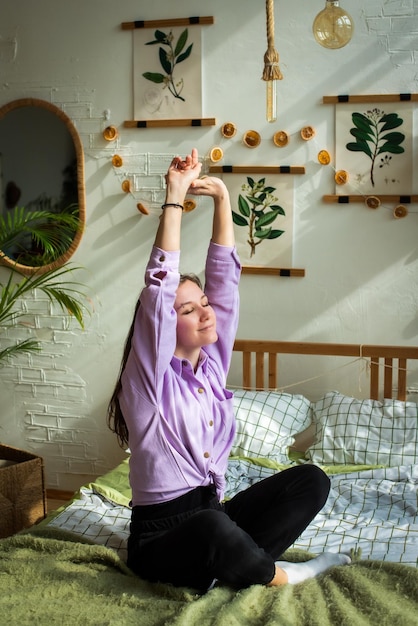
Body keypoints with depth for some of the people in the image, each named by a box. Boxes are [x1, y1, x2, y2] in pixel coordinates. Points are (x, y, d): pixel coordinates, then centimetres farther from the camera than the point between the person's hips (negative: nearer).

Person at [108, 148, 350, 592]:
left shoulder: (212, 362, 5)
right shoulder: (148, 375, -12)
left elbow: (224, 276, 1)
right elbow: (159, 285, -23)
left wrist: (221, 197, -5)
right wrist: (175, 196, -22)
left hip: (214, 516, 7)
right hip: (160, 534, -6)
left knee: (311, 480, -9)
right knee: (214, 530, -40)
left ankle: (233, 565, -17)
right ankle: (278, 575, -12)